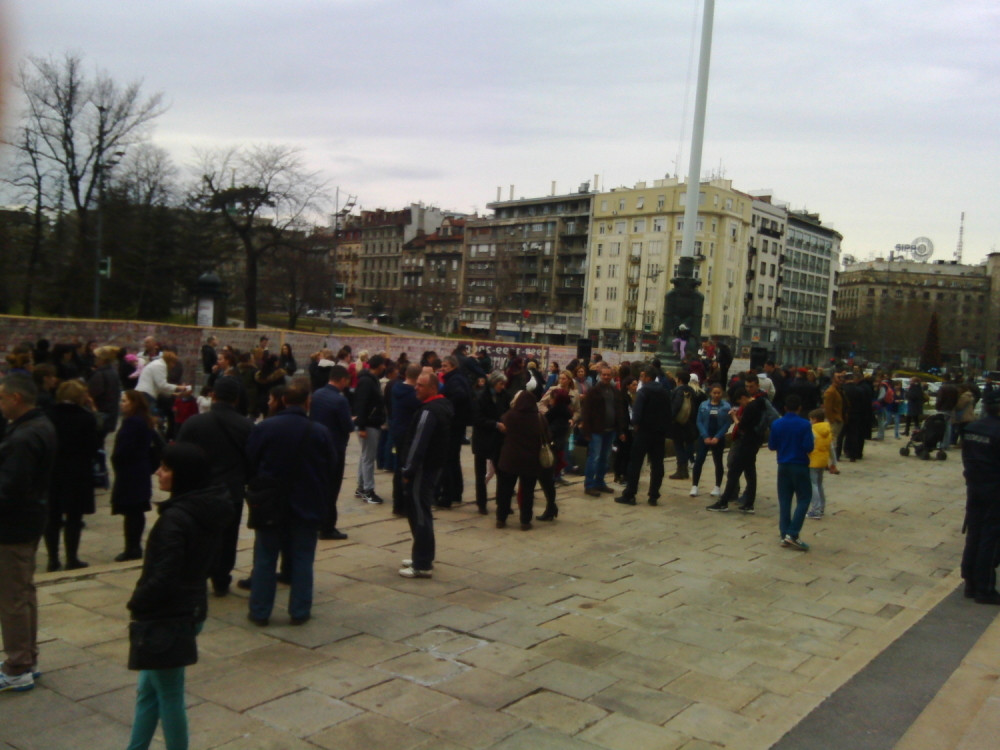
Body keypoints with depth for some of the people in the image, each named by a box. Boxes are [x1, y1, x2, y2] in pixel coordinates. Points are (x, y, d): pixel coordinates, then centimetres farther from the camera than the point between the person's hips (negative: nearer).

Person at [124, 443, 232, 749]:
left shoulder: (175, 518, -25)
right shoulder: (213, 509, 2)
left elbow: (163, 577, -25)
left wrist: (136, 603, -7)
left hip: (167, 618, -9)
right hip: (192, 608, 9)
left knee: (169, 696, 8)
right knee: (148, 690, 21)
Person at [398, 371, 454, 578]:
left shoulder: (429, 411, -19)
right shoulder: (443, 405, 13)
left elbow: (418, 443, -23)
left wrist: (408, 470, -18)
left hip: (423, 468, -11)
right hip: (434, 465, 11)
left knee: (419, 514, -6)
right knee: (420, 512, 19)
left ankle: (423, 565, -3)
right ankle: (423, 555, 27)